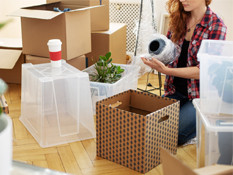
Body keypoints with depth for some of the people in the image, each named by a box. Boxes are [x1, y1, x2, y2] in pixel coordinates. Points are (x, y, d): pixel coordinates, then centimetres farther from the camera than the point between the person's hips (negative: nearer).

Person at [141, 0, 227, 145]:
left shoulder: (216, 26, -15)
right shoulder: (178, 19, 3)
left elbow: (203, 71, -20)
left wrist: (166, 70, -27)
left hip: (199, 94, -6)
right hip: (175, 91, 6)